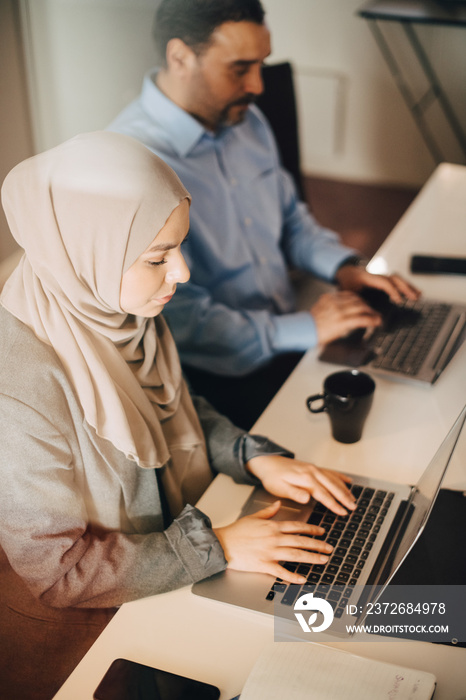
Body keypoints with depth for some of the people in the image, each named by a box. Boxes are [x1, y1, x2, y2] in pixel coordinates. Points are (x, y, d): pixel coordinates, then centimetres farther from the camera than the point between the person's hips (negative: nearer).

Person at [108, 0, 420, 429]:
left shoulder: (246, 121, 6)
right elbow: (177, 318, -24)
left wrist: (343, 266, 2)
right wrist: (305, 329, -20)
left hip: (289, 339, 8)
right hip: (218, 380, -8)